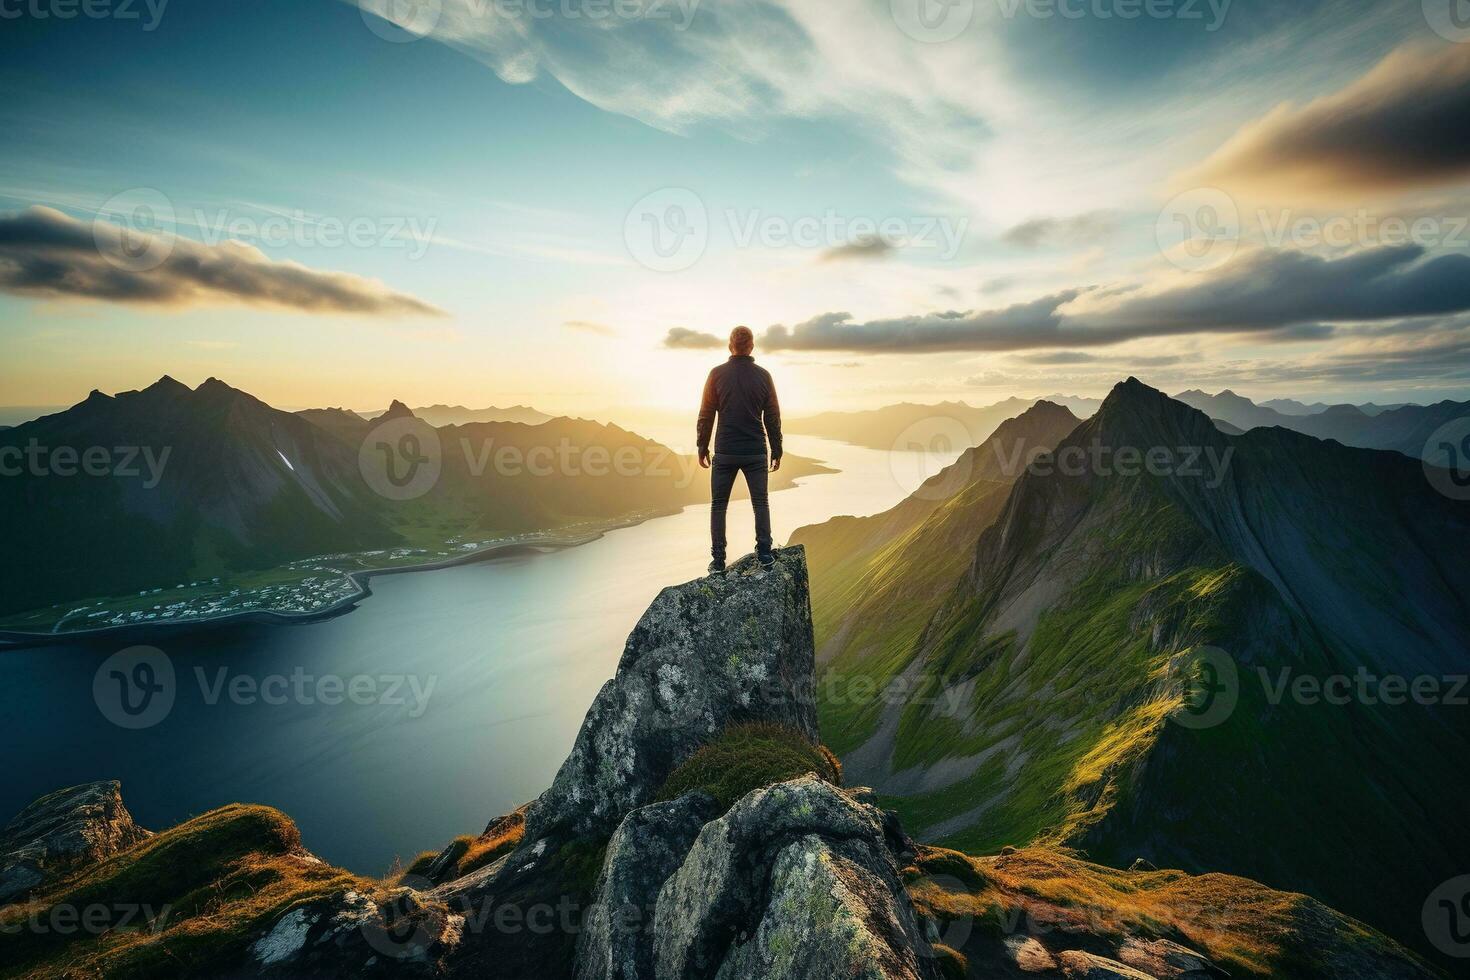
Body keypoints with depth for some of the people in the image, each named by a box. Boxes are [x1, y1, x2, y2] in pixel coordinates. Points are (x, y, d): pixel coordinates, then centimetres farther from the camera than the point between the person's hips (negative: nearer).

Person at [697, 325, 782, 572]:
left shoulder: (717, 374, -4)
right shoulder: (763, 375, -1)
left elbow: (706, 415, -2)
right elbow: (773, 417, 2)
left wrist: (702, 447, 8)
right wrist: (776, 451, 10)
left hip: (724, 452, -1)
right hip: (756, 452, 1)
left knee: (718, 505, 9)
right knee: (761, 503, 13)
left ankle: (718, 559, 9)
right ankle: (764, 554, 11)